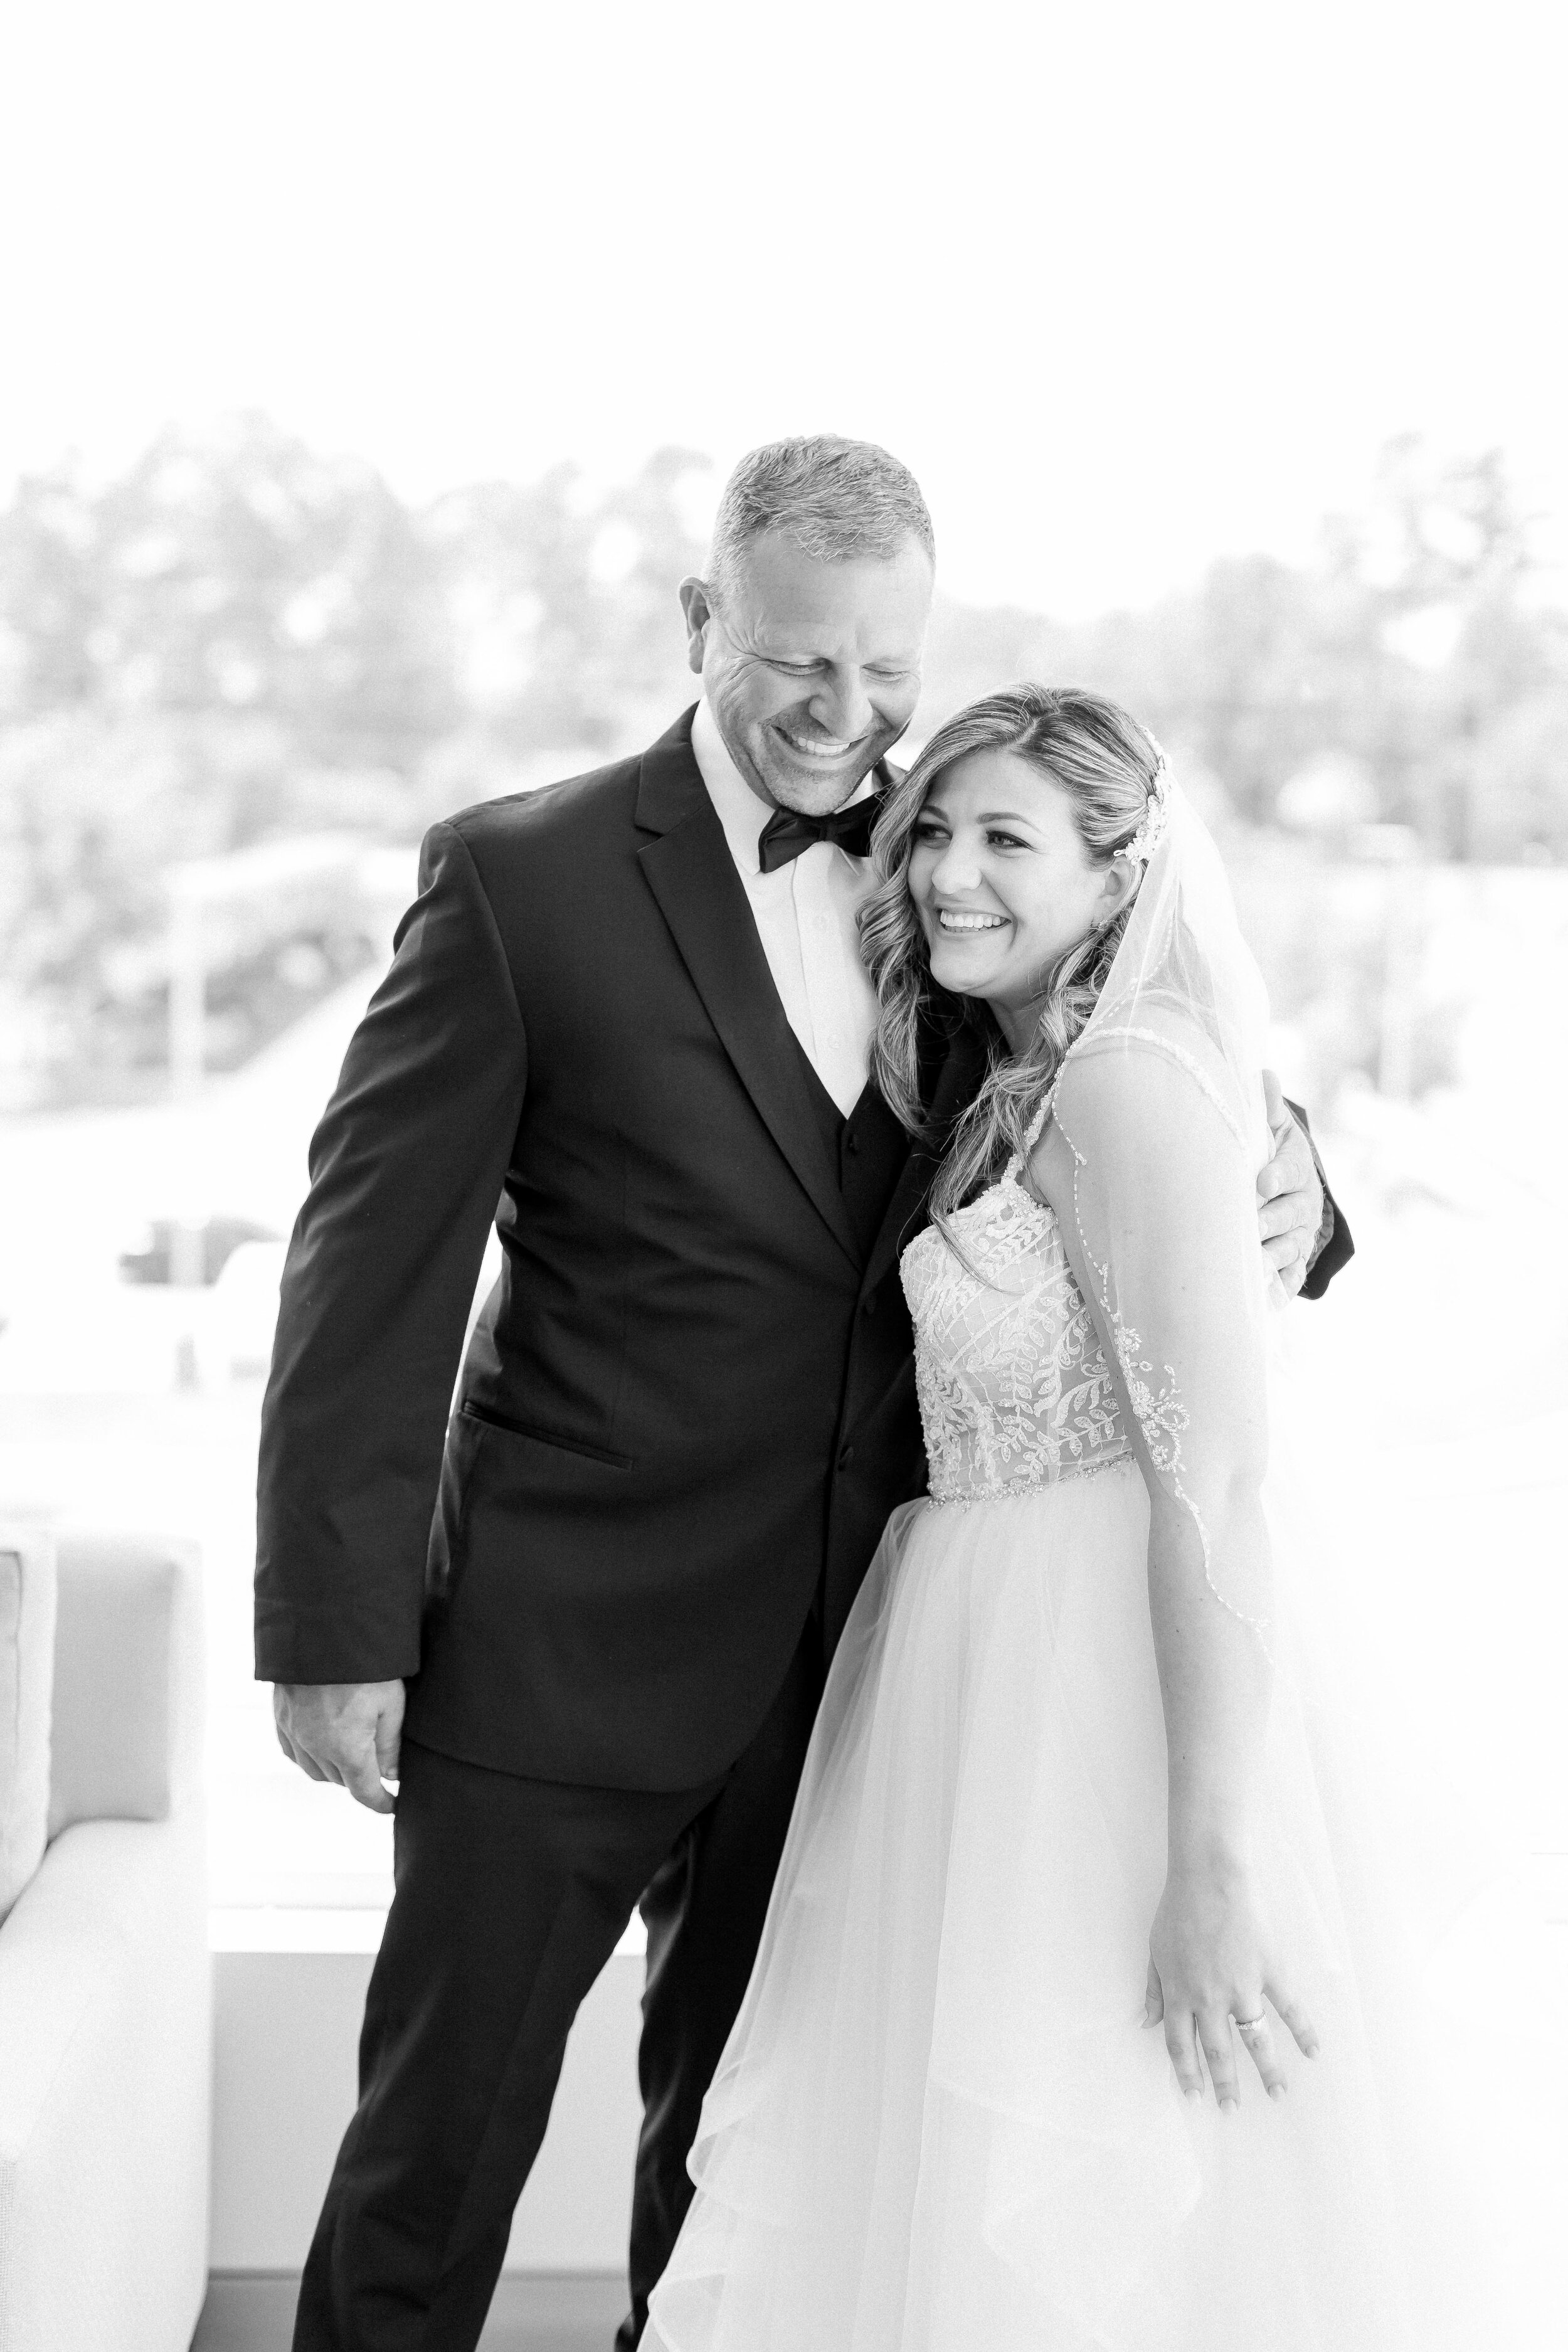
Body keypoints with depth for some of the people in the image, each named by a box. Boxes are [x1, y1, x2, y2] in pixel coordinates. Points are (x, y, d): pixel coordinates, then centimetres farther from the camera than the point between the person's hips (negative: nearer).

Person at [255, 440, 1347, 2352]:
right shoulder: (523, 877, -9)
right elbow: (372, 1261, -10)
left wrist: (1282, 1189, -14)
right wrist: (335, 1628, -13)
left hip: (841, 1669, 4)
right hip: (563, 1642, -4)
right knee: (441, 2144, 7)